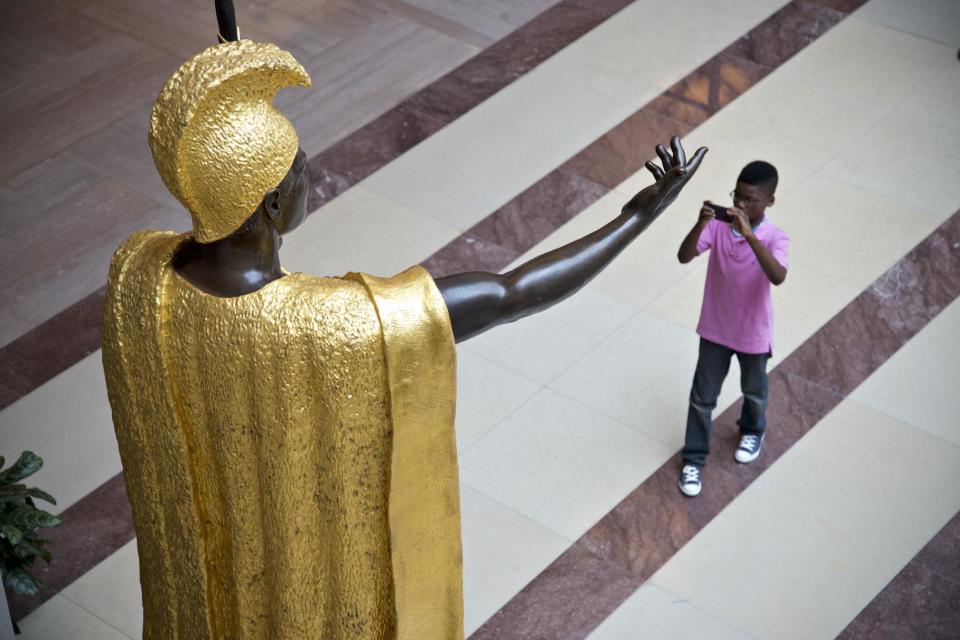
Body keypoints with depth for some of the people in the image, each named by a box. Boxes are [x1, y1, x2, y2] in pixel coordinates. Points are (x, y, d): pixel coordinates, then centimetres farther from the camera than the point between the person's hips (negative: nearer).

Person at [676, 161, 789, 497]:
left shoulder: (774, 237, -22)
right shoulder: (718, 225, -16)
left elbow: (778, 277, -41)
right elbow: (684, 257, -27)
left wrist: (749, 234, -49)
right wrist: (700, 224, -43)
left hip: (753, 333, -1)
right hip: (715, 328, 1)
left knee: (754, 391, 25)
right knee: (702, 396, 10)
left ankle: (753, 431, 55)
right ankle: (693, 459, 27)